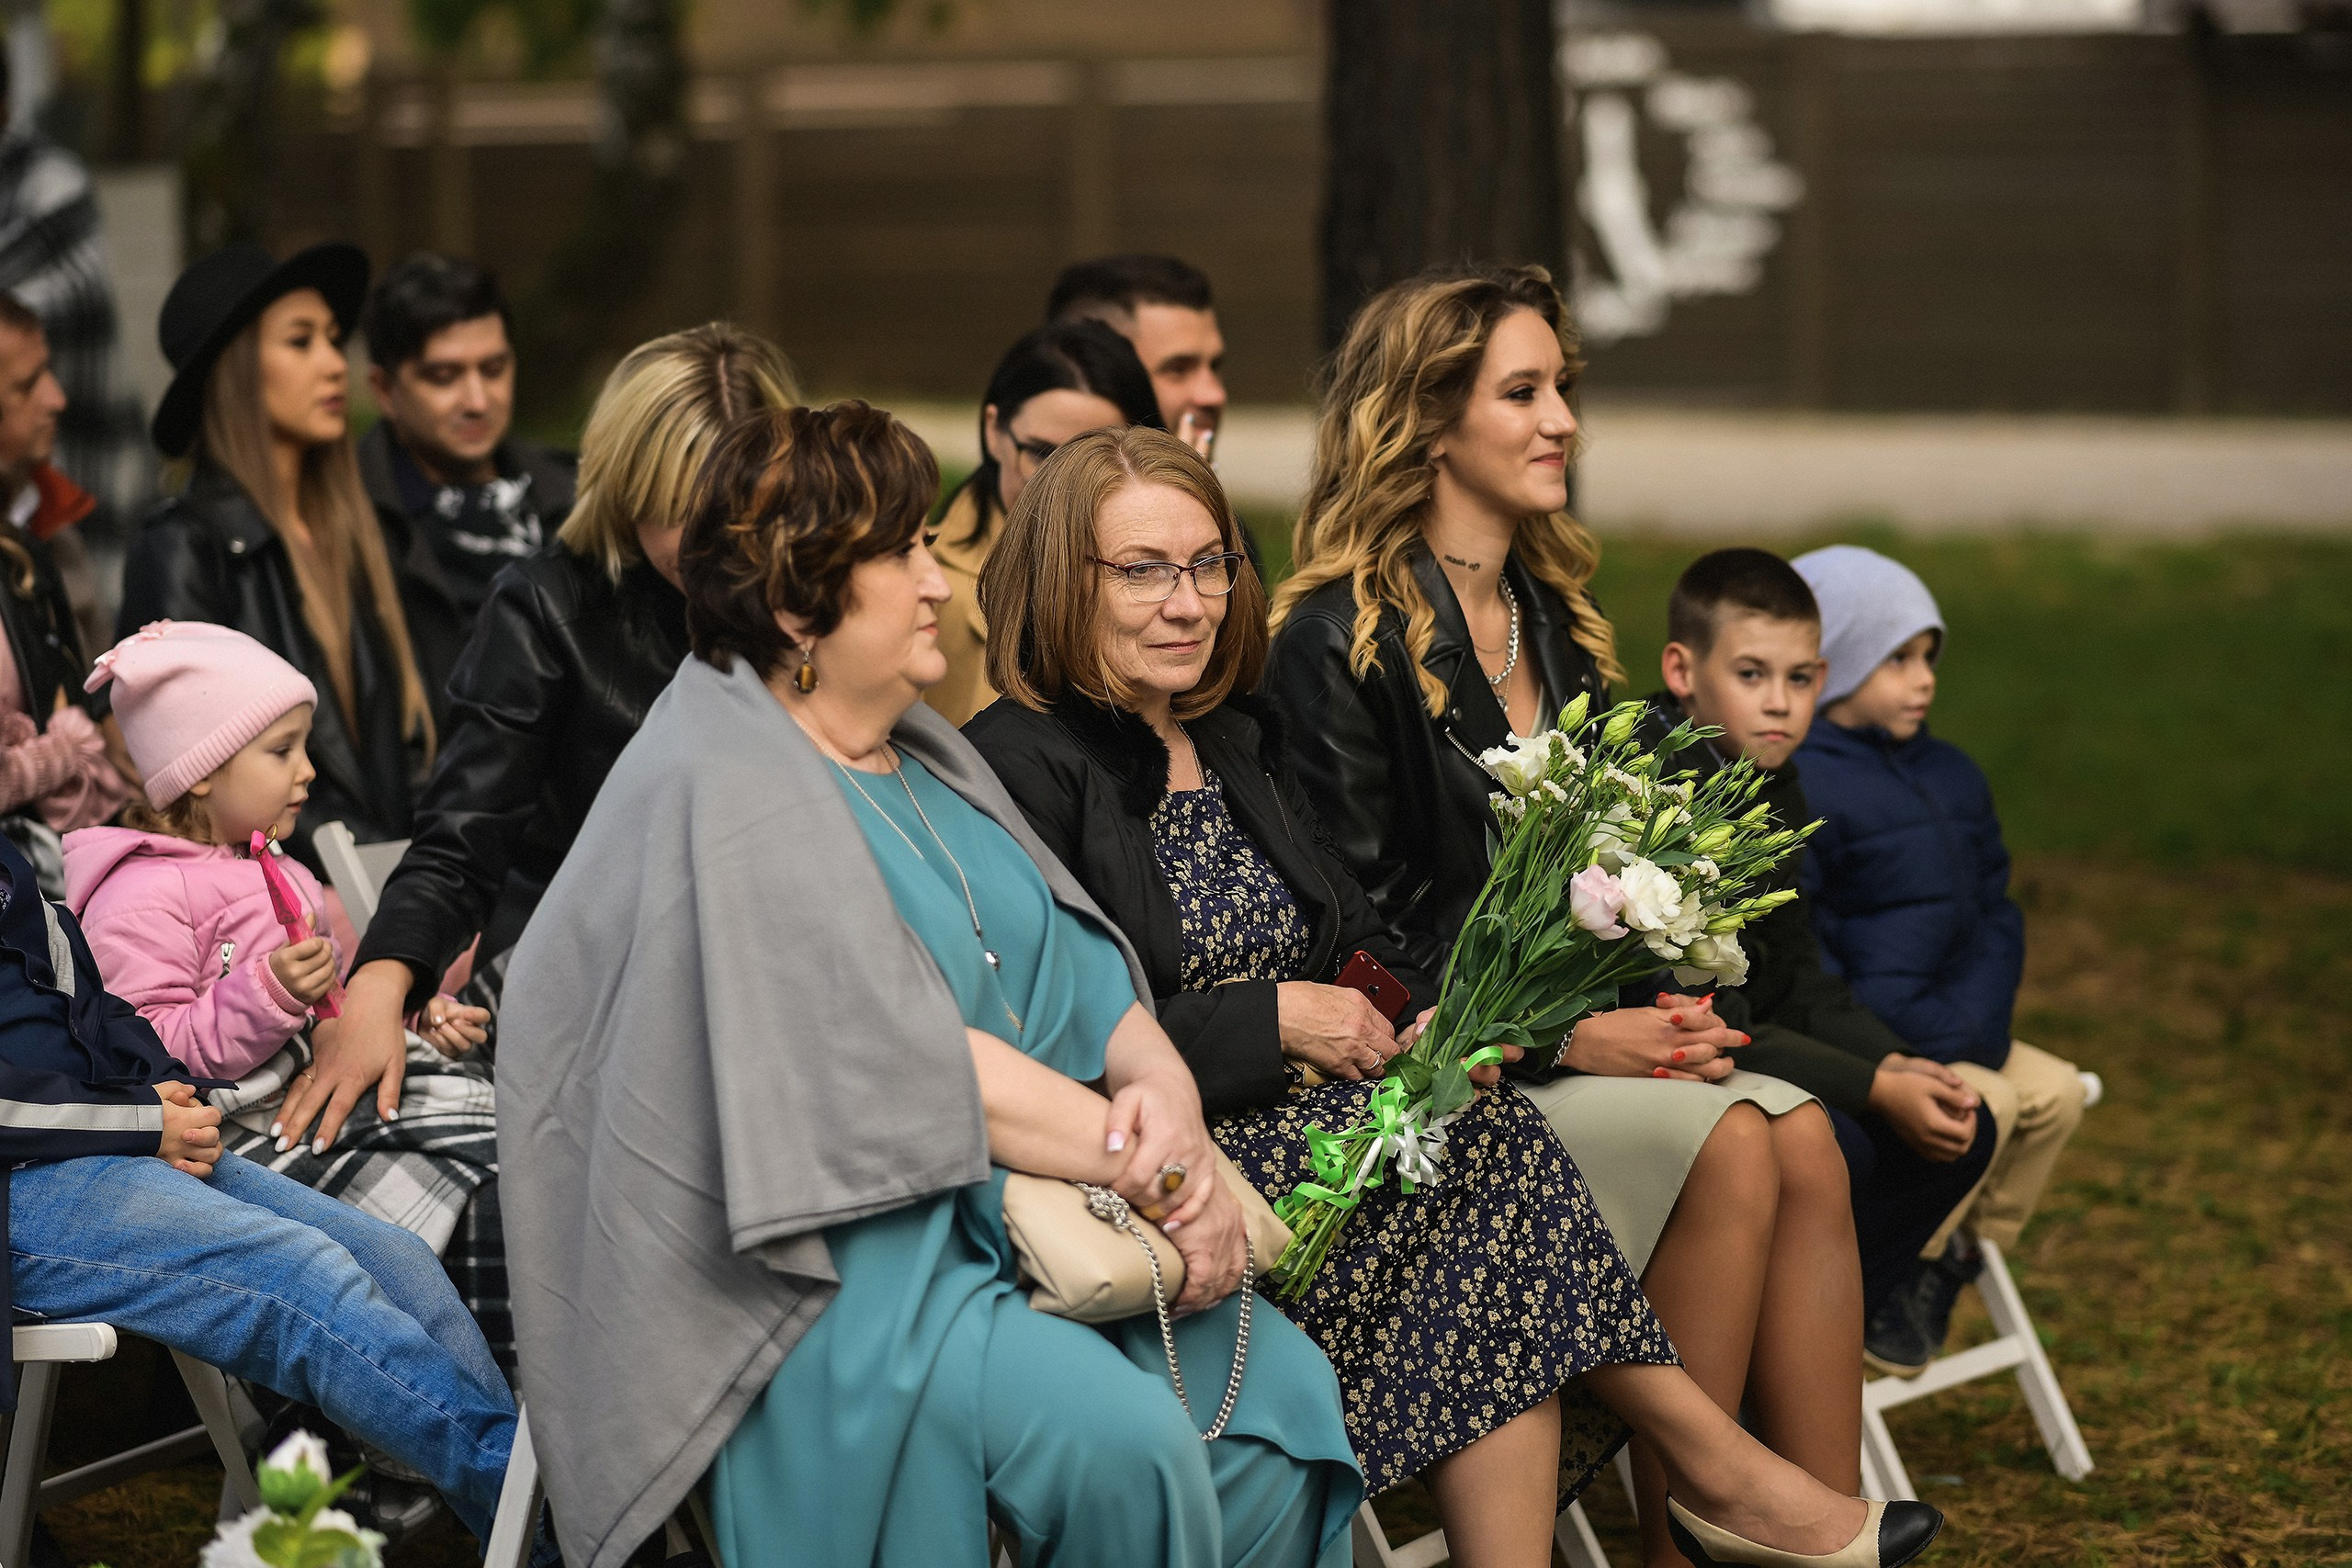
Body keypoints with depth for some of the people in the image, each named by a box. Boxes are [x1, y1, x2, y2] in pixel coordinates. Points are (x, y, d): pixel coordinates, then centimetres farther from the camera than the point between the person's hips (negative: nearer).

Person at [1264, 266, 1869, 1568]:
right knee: (1728, 1146, -26)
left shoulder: (1555, 624, 16)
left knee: (1801, 1137, -19)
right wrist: (1565, 1035, -18)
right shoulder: (1339, 640, -9)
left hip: (1575, 1027, 7)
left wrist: (1659, 1008, -2)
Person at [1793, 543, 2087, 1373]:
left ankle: (1956, 1258, 7)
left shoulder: (1951, 776, 12)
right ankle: (1894, 1270, -7)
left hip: (1948, 1030, 8)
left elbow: (1996, 910, 15)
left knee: (2056, 1091, -7)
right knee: (1980, 1103, -25)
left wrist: (1980, 1022, -3)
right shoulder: (1796, 786, -15)